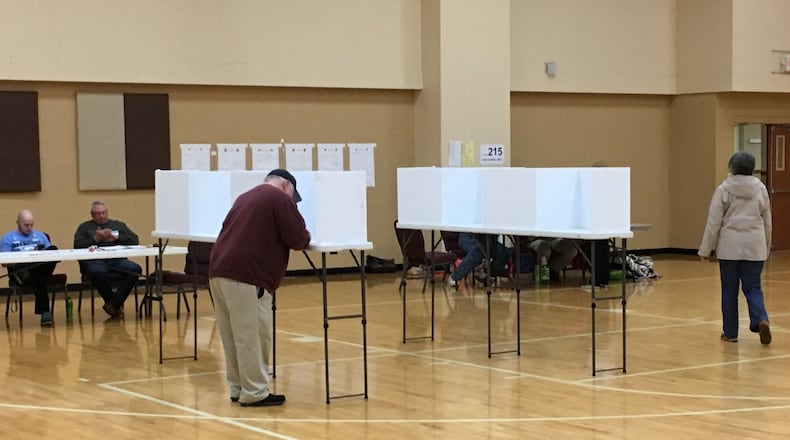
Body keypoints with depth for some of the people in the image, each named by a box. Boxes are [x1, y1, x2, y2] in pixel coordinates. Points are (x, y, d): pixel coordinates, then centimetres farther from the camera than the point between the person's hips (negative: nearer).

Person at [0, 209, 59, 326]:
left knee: (54, 249, -29)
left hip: (41, 267, 3)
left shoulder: (40, 235, 26)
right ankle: (45, 312, -41)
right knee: (37, 277, -40)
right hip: (19, 269, -3)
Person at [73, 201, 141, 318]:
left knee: (135, 269, -29)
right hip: (94, 261, -2)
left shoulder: (119, 225, 28)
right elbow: (77, 245, 6)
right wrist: (95, 239, -4)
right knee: (98, 272, -39)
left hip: (117, 260, 2)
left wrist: (116, 237, 3)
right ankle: (116, 304, -17)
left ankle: (114, 303, -22)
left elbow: (135, 240, 15)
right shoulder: (85, 227, 23)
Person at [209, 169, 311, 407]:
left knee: (234, 336, 13)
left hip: (220, 270, 9)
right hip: (245, 275, -9)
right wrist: (306, 236, 18)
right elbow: (297, 239, -3)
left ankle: (239, 389, 18)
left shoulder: (246, 197, 28)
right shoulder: (279, 199, 1)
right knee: (253, 336, -4)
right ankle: (255, 393, -1)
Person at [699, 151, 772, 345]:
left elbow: (714, 222, -5)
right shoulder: (760, 188, 4)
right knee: (753, 287, 7)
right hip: (755, 248, 2)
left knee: (729, 290, 7)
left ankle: (730, 332, 13)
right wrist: (766, 247, 24)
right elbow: (767, 222, 12)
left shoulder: (724, 189, -5)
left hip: (729, 247, -2)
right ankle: (761, 320, -18)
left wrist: (706, 250, 3)